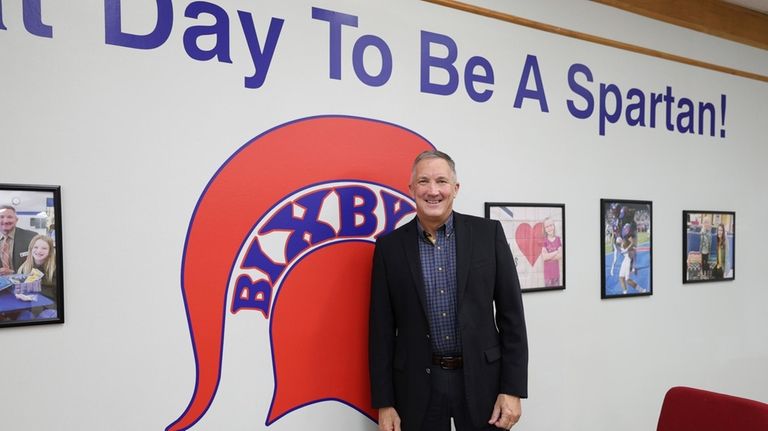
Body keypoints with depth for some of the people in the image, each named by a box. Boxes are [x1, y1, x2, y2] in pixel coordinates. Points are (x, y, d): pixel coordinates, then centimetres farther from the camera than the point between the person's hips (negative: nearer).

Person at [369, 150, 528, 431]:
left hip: (481, 378, 0)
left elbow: (511, 314, -1)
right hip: (417, 385, 1)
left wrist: (513, 389, -5)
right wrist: (384, 402, -1)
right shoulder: (390, 246, -1)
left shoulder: (488, 233, -2)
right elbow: (381, 329, 1)